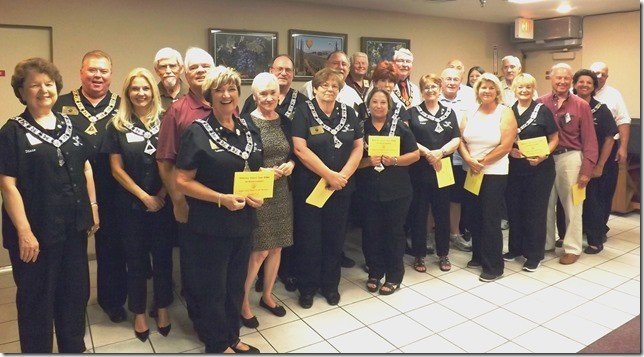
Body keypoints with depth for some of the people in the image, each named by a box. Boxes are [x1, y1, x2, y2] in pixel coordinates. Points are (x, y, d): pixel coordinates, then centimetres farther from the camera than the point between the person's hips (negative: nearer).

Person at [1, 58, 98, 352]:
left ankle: (74, 348, 37)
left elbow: (86, 168, 13)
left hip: (74, 227, 5)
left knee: (76, 292, 17)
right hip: (36, 232, -5)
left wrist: (93, 207, 8)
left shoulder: (70, 125, 8)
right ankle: (37, 350, 30)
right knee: (36, 299, 10)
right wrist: (24, 232, -18)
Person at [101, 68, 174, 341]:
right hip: (132, 204, 0)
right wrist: (144, 196, -8)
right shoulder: (117, 127, 1)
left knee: (163, 256, 9)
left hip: (163, 202, 0)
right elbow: (116, 168, -1)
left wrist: (161, 195, -10)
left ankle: (162, 309, 27)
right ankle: (139, 313, 27)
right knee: (136, 259, 10)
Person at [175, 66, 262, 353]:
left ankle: (233, 337, 38)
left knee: (236, 283, 19)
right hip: (210, 226, -5)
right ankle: (217, 344, 30)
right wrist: (222, 199, -23)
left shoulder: (249, 130, 6)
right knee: (213, 287, 10)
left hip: (244, 221, 6)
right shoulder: (197, 132, -11)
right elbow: (182, 181, -14)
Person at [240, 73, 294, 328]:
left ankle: (267, 296, 32)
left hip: (281, 192, 5)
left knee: (276, 247, 13)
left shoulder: (285, 122, 7)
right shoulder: (246, 122, -9)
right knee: (259, 250, -3)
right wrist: (261, 171, -20)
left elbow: (294, 154, 15)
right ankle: (242, 300, 18)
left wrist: (290, 165, -6)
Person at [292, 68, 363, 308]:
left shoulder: (348, 113, 8)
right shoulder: (304, 112, -4)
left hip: (341, 188, 4)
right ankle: (307, 288, 22)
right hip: (309, 186, -3)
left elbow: (358, 147, 5)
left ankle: (330, 285, 28)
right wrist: (329, 175, -15)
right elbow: (300, 149, -13)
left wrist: (343, 175, -9)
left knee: (335, 237, 11)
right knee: (309, 237, 5)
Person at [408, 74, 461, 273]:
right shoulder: (413, 113, 5)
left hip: (443, 169, 2)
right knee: (419, 213, 3)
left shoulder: (449, 113, 13)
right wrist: (427, 152, -15)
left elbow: (456, 140, 3)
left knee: (442, 213, 8)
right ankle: (419, 255, 15)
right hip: (419, 170, -2)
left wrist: (440, 152, -14)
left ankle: (443, 254, 22)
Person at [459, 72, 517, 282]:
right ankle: (479, 256, 29)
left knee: (491, 219, -1)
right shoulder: (471, 113, 9)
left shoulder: (505, 113, -4)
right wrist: (469, 159, -13)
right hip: (471, 173, 5)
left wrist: (482, 161, -13)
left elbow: (506, 146, -12)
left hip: (494, 173, -5)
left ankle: (494, 266, 10)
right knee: (475, 216, 12)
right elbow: (461, 140, 4)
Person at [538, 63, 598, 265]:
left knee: (572, 205, 6)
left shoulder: (581, 105, -2)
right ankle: (546, 243, 28)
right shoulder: (541, 103, 2)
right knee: (546, 204, 13)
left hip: (570, 158, -2)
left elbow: (589, 140, -4)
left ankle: (572, 248, 19)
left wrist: (587, 169, -9)